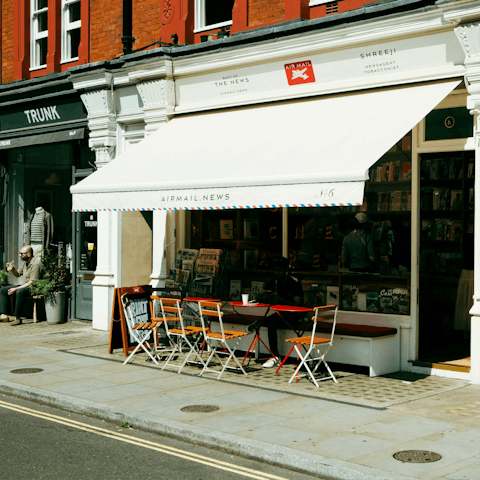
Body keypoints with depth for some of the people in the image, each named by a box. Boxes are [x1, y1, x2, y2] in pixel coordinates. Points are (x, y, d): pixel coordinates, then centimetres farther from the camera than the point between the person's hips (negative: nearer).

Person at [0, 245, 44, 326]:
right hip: (25, 286, 10)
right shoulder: (25, 263, 11)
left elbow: (32, 282, -23)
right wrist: (12, 269, 1)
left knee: (20, 292, -40)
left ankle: (17, 318, -34)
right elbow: (18, 274, 24)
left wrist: (16, 289, -23)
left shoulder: (36, 264, -18)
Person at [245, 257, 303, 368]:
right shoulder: (273, 282, 2)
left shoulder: (295, 283, -16)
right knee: (271, 323, -29)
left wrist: (281, 300, -38)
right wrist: (267, 299, -27)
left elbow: (297, 305, -24)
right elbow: (258, 297, -3)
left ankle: (258, 323, -28)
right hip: (280, 314, 5)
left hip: (294, 314, -5)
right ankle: (275, 357, -33)